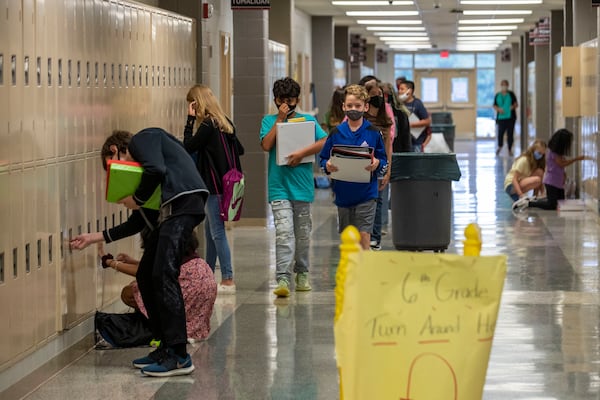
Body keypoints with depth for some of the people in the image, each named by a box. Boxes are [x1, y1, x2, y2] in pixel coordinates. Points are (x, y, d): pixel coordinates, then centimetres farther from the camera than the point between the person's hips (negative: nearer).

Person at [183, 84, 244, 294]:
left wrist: (190, 120, -11)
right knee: (210, 230, 17)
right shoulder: (224, 123, 11)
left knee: (217, 231, -7)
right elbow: (239, 149, 16)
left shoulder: (208, 125, -15)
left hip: (214, 186, -9)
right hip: (223, 182, 9)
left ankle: (228, 280, -8)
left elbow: (188, 147, -13)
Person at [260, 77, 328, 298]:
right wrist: (280, 119, -8)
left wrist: (302, 153, -16)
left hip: (302, 185, 2)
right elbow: (266, 145, -8)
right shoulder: (269, 120, 8)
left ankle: (302, 274, 28)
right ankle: (282, 279, -19)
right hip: (279, 186, -2)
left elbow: (324, 141, -5)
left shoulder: (308, 120, 8)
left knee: (303, 233, 11)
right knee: (284, 232, -14)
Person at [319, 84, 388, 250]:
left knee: (364, 236, -9)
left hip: (366, 194, -3)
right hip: (343, 193, 3)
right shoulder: (336, 133, 2)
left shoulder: (373, 133, -2)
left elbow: (384, 164, 2)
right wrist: (328, 166, -14)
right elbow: (323, 160, 7)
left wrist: (377, 164, -20)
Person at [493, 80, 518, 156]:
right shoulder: (497, 95, 9)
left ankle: (510, 150, 12)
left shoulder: (511, 94, 6)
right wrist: (498, 109, -11)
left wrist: (513, 106, -15)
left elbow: (516, 104, 7)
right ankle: (500, 146, 20)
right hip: (501, 117, 0)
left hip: (510, 117, 0)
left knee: (510, 133, -1)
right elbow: (494, 106, 10)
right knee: (500, 133, -10)